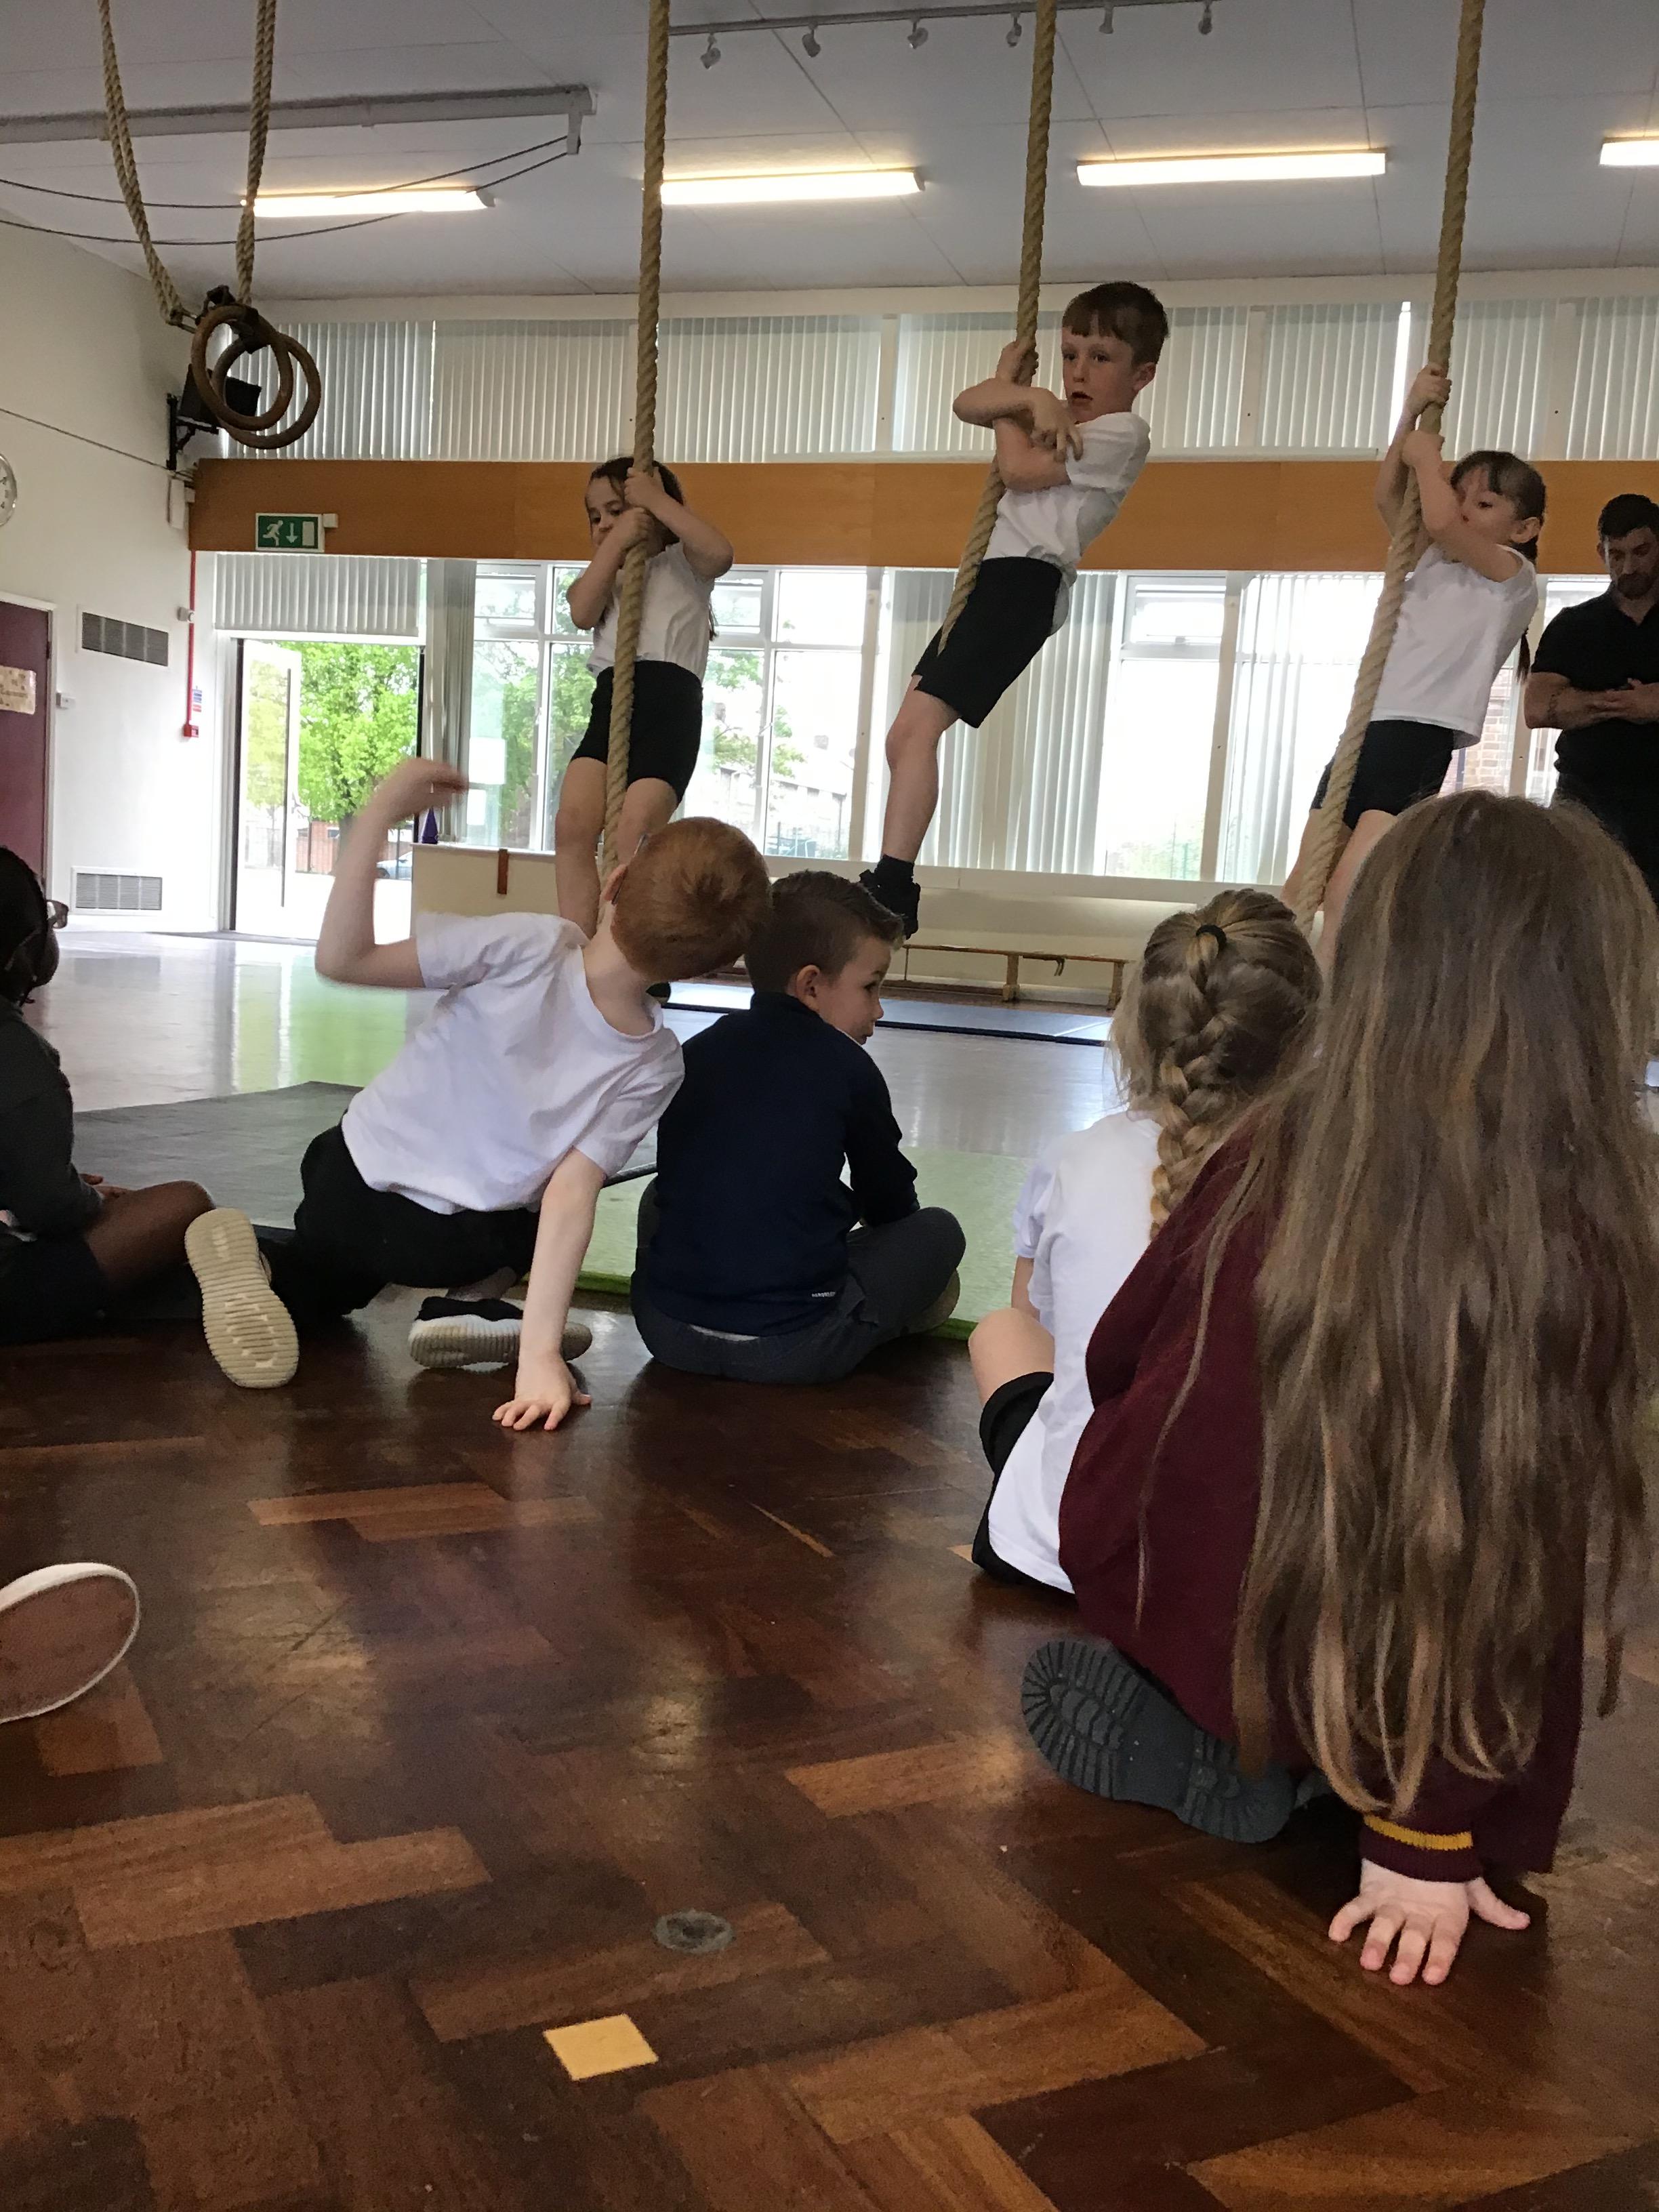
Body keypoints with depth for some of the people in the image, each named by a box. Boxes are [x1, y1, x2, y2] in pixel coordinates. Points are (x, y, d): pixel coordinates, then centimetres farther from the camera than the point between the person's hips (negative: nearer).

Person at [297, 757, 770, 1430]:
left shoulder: (531, 945, -27)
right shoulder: (654, 1067, -19)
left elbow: (343, 959, -26)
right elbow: (571, 1197, -23)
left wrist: (377, 816, -27)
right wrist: (541, 1352, -21)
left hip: (347, 1192, 1)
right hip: (460, 1247, 0)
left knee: (329, 1281, 34)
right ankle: (470, 1305, 3)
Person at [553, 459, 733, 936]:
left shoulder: (683, 562, 13)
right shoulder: (603, 573, 27)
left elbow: (720, 555, -12)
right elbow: (582, 613, 3)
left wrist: (658, 499, -5)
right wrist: (618, 543, -1)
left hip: (670, 702, -5)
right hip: (610, 702, 5)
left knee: (633, 836, -20)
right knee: (572, 823, -15)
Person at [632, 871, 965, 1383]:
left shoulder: (696, 1053, 10)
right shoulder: (848, 1067, -1)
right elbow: (890, 1204, 12)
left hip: (666, 1330, 4)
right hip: (792, 1350, -3)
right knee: (938, 1229, 15)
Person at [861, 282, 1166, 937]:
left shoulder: (1121, 433, -2)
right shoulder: (1058, 418, 25)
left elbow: (1018, 469, -12)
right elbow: (967, 404, 11)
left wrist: (1009, 394, 6)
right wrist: (1027, 395, -8)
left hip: (1025, 580, -10)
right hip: (988, 576, 10)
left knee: (918, 726, -21)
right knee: (905, 736, 5)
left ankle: (890, 885, -24)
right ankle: (893, 891, 7)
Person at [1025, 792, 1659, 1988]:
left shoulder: (1275, 1151, -9)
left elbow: (1121, 1358, 6)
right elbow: (1514, 1567, -17)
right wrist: (1428, 1837, -6)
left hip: (1152, 1580, 4)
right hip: (1339, 1690, -4)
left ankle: (1168, 1702, 11)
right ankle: (1239, 1750, 7)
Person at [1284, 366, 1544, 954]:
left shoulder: (1512, 575, 1)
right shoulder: (1430, 563, 23)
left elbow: (1440, 521, -14)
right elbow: (1387, 497, 18)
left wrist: (1427, 454, 2)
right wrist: (1412, 415, 11)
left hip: (1421, 736, -7)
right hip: (1365, 728, 8)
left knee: (1346, 896, -21)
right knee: (1299, 893, 1)